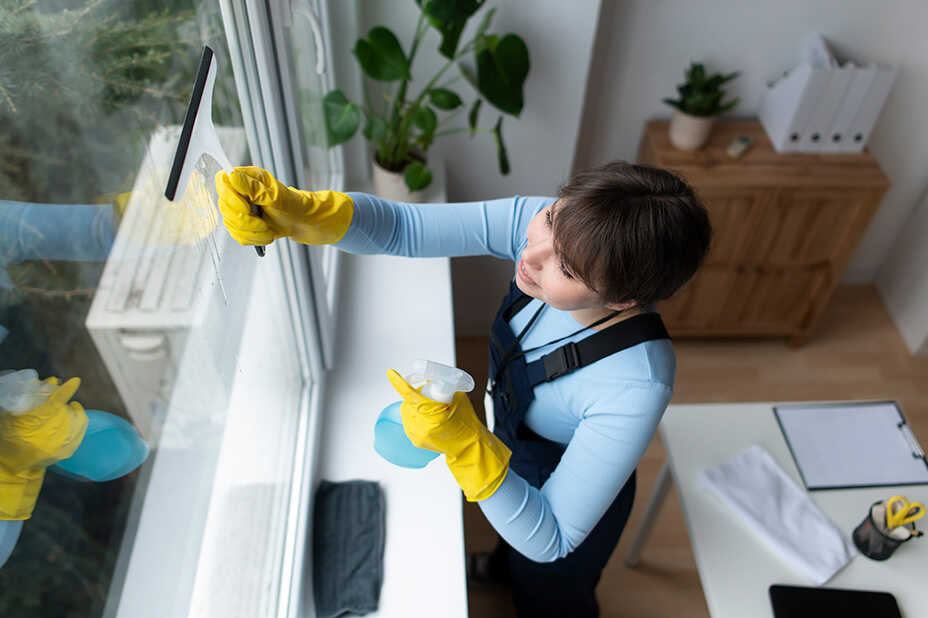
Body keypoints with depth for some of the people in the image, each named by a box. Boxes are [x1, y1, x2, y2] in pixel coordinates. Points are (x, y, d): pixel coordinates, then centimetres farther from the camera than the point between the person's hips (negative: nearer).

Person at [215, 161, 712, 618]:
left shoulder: (636, 388, -45)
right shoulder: (548, 222, -32)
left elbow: (549, 543, -36)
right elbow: (401, 228, -29)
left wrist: (466, 444, -50)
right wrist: (298, 211, -46)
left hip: (572, 499, -5)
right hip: (508, 444, 6)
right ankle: (507, 566, 77)